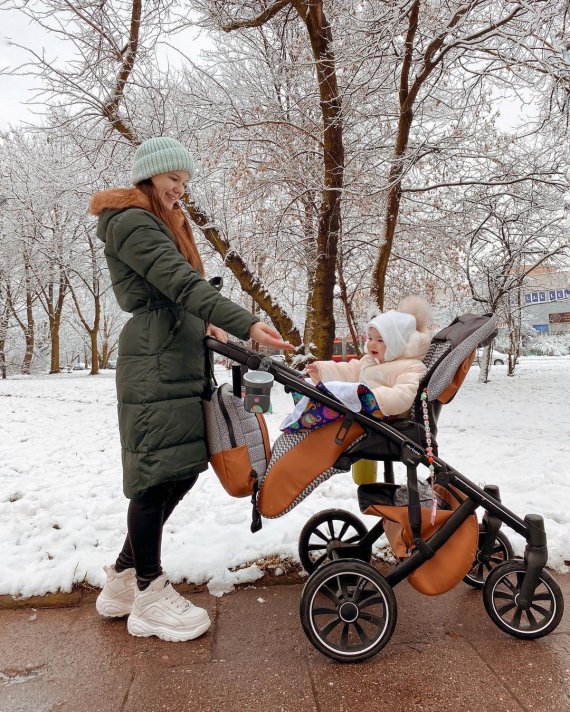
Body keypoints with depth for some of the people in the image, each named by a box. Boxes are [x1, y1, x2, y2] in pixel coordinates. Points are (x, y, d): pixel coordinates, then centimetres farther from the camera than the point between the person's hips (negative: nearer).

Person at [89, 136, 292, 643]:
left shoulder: (163, 223, 25)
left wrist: (202, 323, 6)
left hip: (181, 362, 10)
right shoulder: (131, 222, -7)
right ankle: (149, 594, 13)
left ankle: (123, 576, 25)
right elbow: (181, 282, -21)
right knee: (159, 473, -3)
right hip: (155, 364, -9)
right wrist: (247, 325, -29)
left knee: (182, 469, 9)